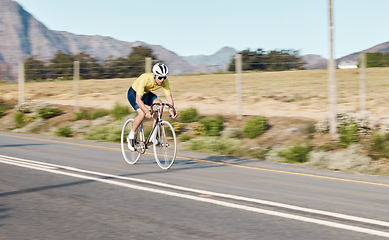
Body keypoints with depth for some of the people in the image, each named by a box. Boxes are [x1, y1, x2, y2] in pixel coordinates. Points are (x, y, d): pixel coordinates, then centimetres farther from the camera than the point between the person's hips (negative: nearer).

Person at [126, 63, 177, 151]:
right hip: (133, 93, -5)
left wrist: (171, 109, -40)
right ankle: (131, 136, -2)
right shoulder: (145, 79, -38)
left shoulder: (164, 81, -24)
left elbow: (169, 96, -21)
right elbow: (138, 100, -42)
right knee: (142, 114, -27)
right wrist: (147, 111, -56)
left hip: (146, 94, 5)